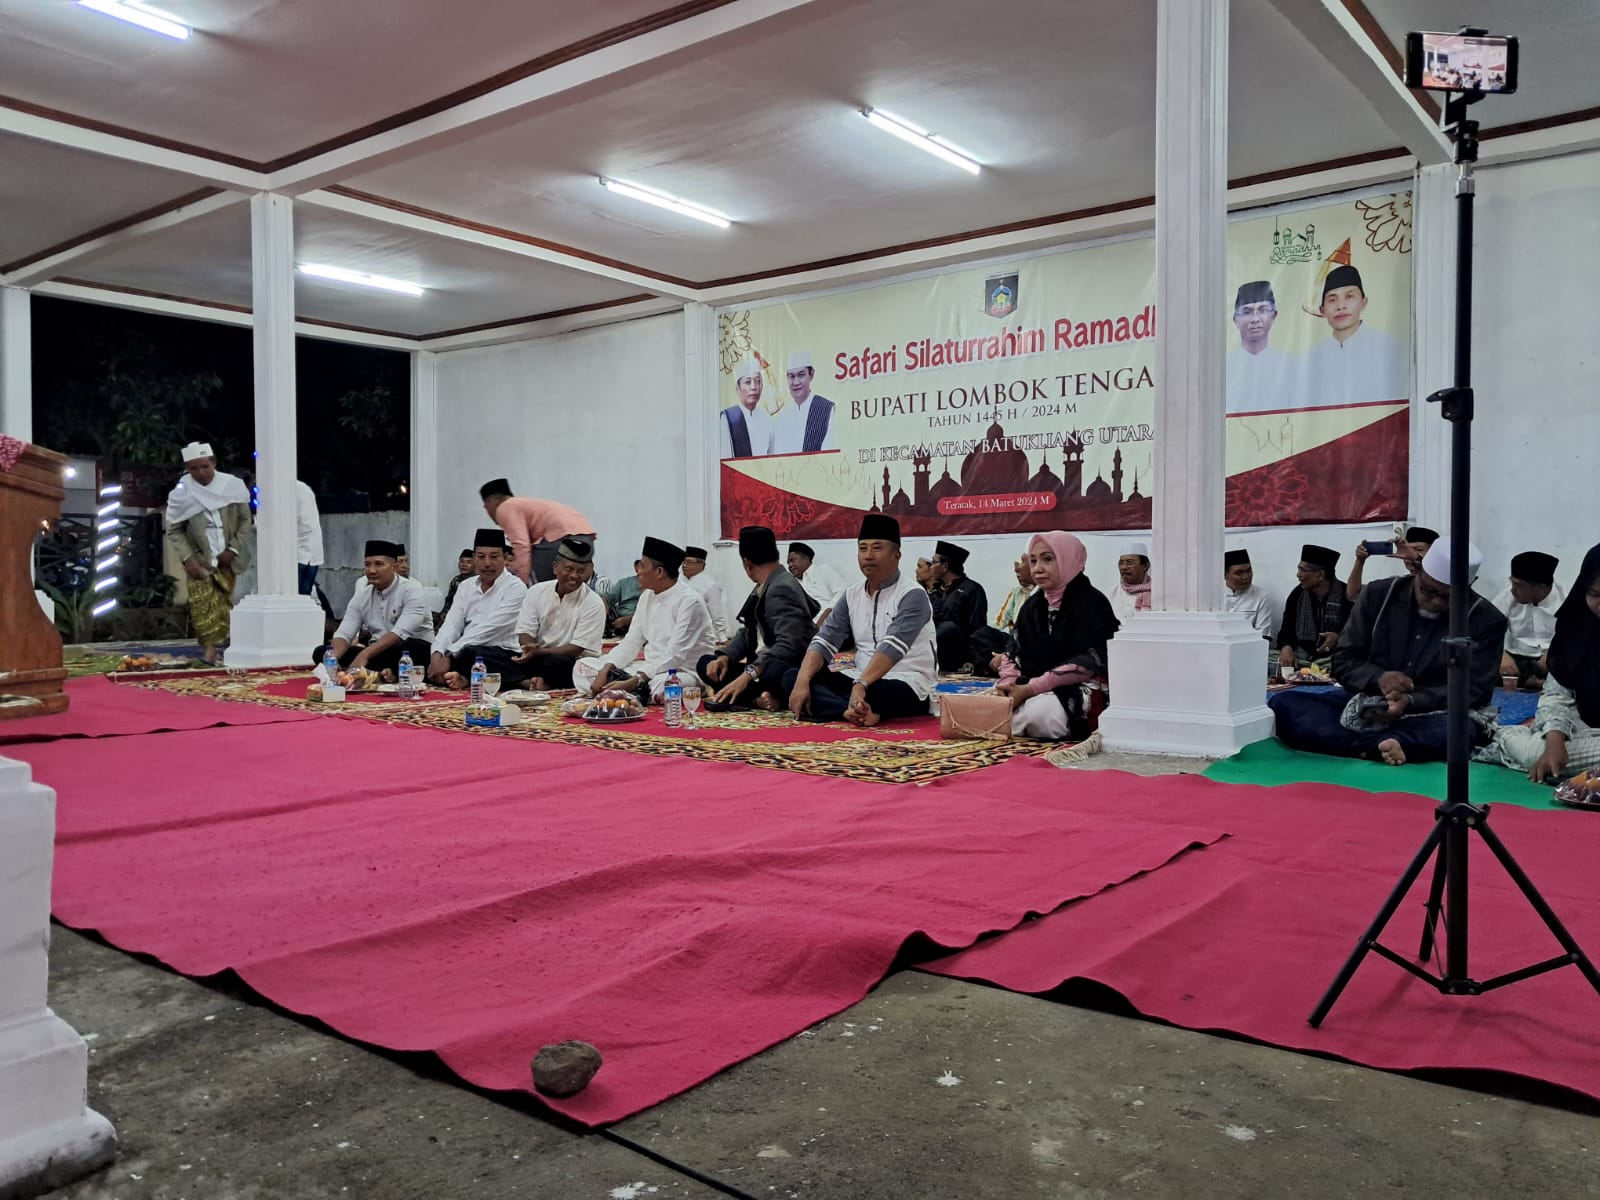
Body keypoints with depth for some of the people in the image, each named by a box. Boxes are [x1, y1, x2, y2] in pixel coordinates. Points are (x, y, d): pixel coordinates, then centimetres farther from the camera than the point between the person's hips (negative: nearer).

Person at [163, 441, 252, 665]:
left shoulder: (233, 485, -6)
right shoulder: (181, 493, -6)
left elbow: (245, 520, 2)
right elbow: (174, 530, -1)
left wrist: (233, 549, -8)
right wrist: (188, 559, -13)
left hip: (226, 559, 1)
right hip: (199, 559, -1)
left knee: (223, 604, 4)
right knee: (202, 606, -9)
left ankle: (219, 645, 11)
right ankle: (209, 646, -8)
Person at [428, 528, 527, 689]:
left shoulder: (515, 588, -5)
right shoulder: (466, 587, 16)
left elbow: (488, 630, -15)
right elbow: (451, 626, 5)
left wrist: (449, 656, -21)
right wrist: (437, 655, -16)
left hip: (503, 656, -6)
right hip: (466, 653, 7)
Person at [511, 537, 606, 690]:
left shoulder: (593, 604, -7)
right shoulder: (536, 592, 5)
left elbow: (576, 648, -12)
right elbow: (525, 632, 1)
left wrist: (539, 652, -26)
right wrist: (530, 647, -24)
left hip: (573, 663, -3)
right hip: (536, 658, 3)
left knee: (553, 662, -38)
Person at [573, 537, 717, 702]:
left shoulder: (689, 601, -15)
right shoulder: (647, 596, 10)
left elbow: (674, 657, -22)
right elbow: (631, 643, 10)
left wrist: (632, 682, -29)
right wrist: (605, 671, -8)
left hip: (684, 672, -8)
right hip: (650, 669, 8)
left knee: (662, 686, -43)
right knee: (582, 666, 0)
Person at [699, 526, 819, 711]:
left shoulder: (781, 589, -18)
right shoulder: (762, 588, 12)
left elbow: (789, 645, -30)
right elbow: (747, 631, 17)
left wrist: (749, 674, -35)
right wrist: (724, 656, -3)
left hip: (785, 669, -11)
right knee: (706, 663, 3)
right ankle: (758, 697, -15)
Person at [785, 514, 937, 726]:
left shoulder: (913, 596, -9)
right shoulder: (852, 595, 10)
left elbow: (891, 647, -25)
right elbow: (824, 641, 1)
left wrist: (860, 685, -39)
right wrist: (802, 682, -17)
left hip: (907, 685, -7)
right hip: (861, 682, 7)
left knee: (879, 693, -42)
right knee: (792, 677, -13)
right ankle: (858, 711, -33)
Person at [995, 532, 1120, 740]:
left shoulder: (1091, 602, -8)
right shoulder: (1033, 605, 14)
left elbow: (1086, 663, -17)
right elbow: (1013, 651, 11)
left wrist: (1031, 688, -21)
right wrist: (1008, 683, -12)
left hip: (1079, 693, -7)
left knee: (1039, 712, -38)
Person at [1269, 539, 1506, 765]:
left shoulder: (1486, 620, -3)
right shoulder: (1378, 595, 2)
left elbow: (1474, 691, -7)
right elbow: (1343, 661, 4)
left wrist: (1411, 702, -25)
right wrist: (1378, 679, -19)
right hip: (1366, 707, 3)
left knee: (1463, 729, -40)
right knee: (1281, 704, -23)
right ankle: (1383, 745, -38)